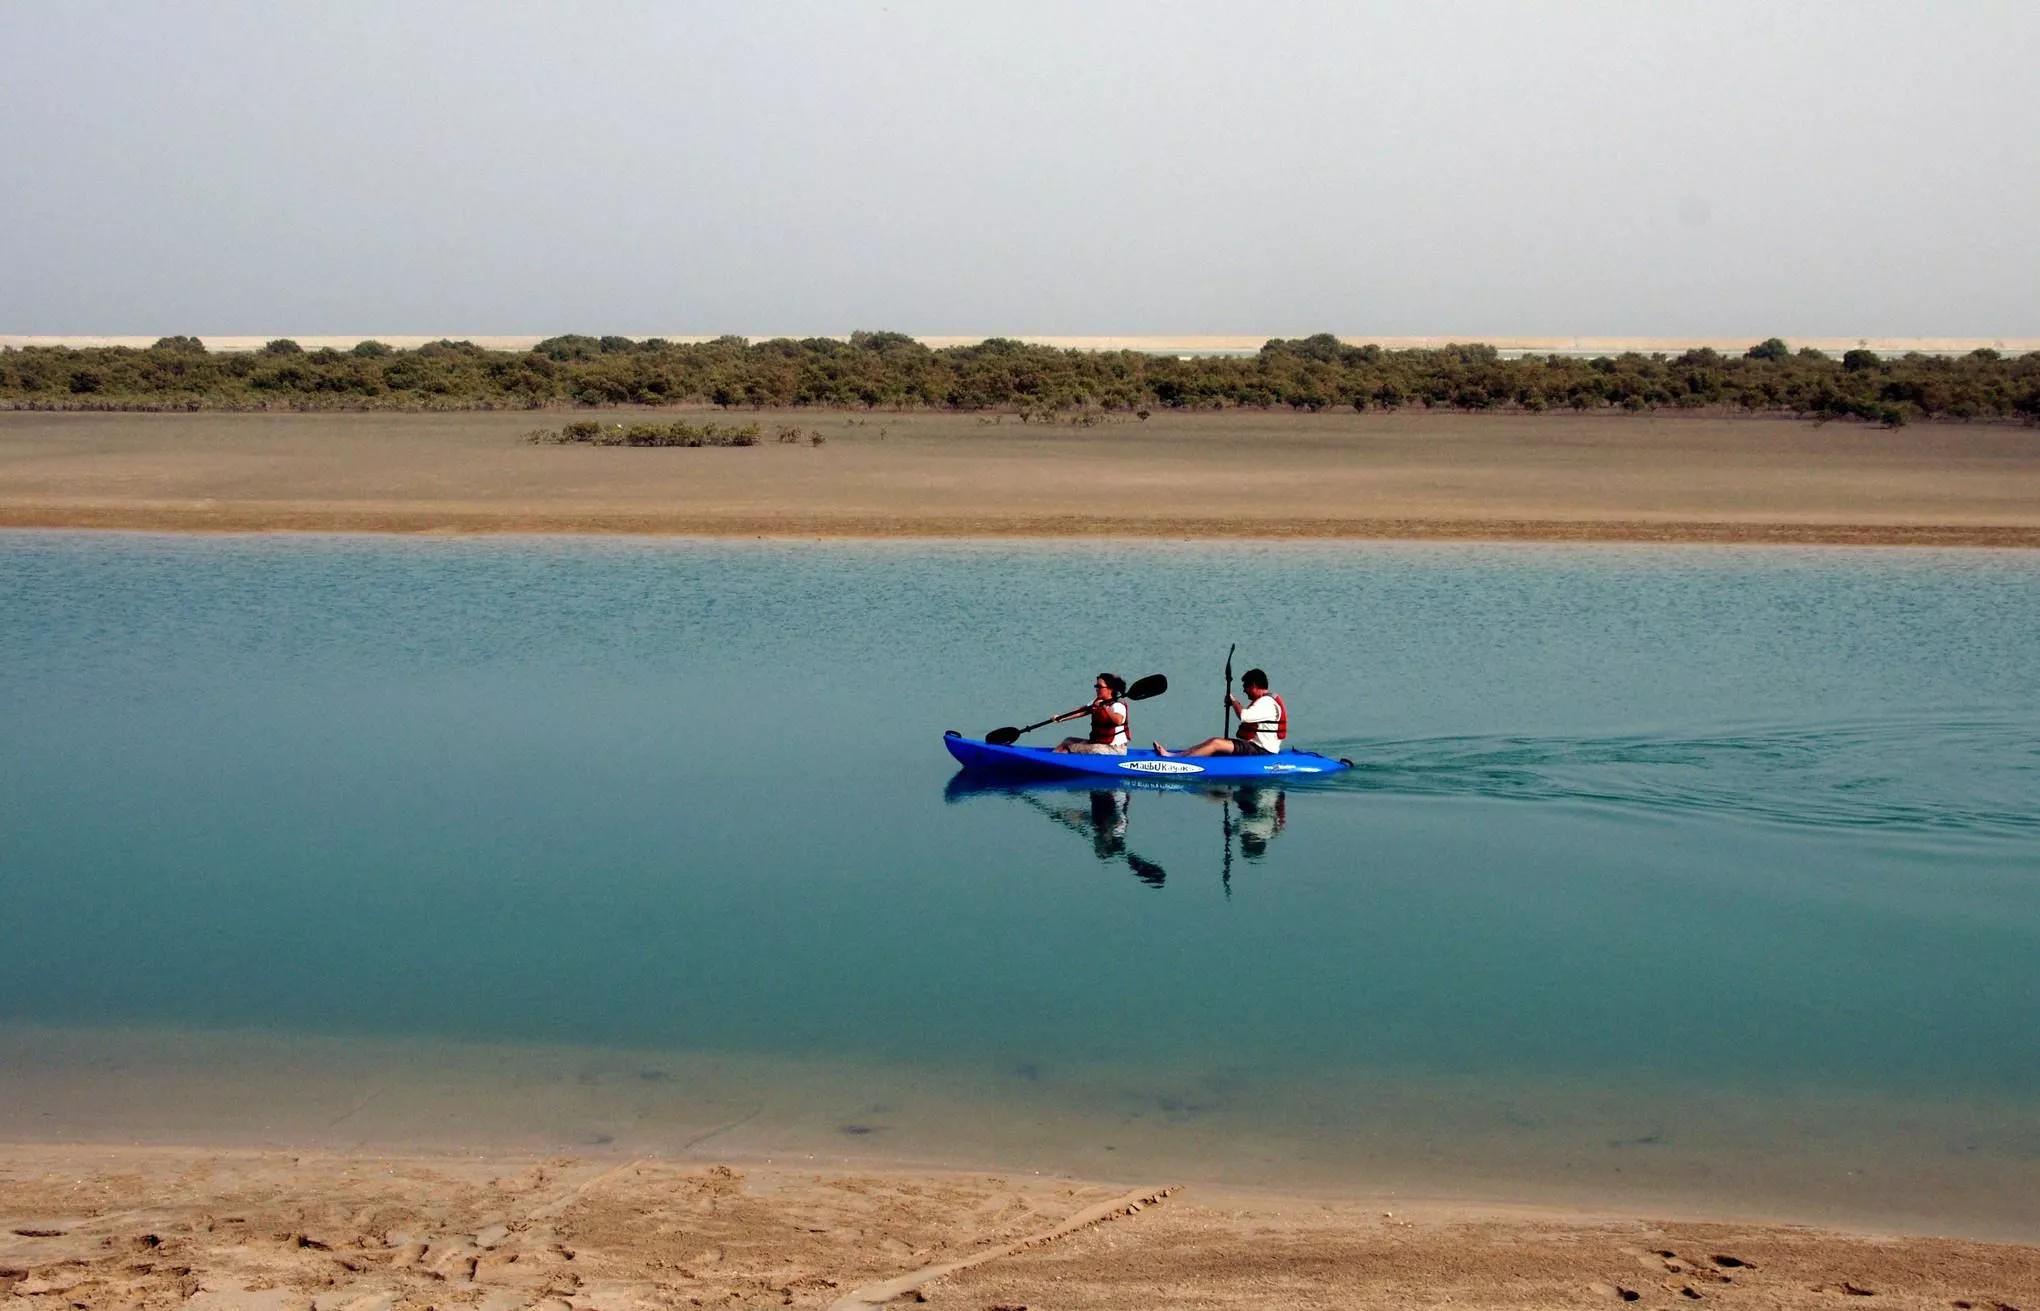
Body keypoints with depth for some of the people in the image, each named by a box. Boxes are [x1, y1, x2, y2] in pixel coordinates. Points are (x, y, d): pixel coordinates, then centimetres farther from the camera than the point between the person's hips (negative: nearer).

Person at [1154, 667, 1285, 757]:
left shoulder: (1267, 703, -15)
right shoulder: (1262, 701, 21)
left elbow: (1244, 716, -28)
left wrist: (1234, 701, -9)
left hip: (1262, 752, -10)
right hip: (1255, 745, 10)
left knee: (1216, 743, -19)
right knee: (1213, 740, 3)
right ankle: (1174, 755, -5)